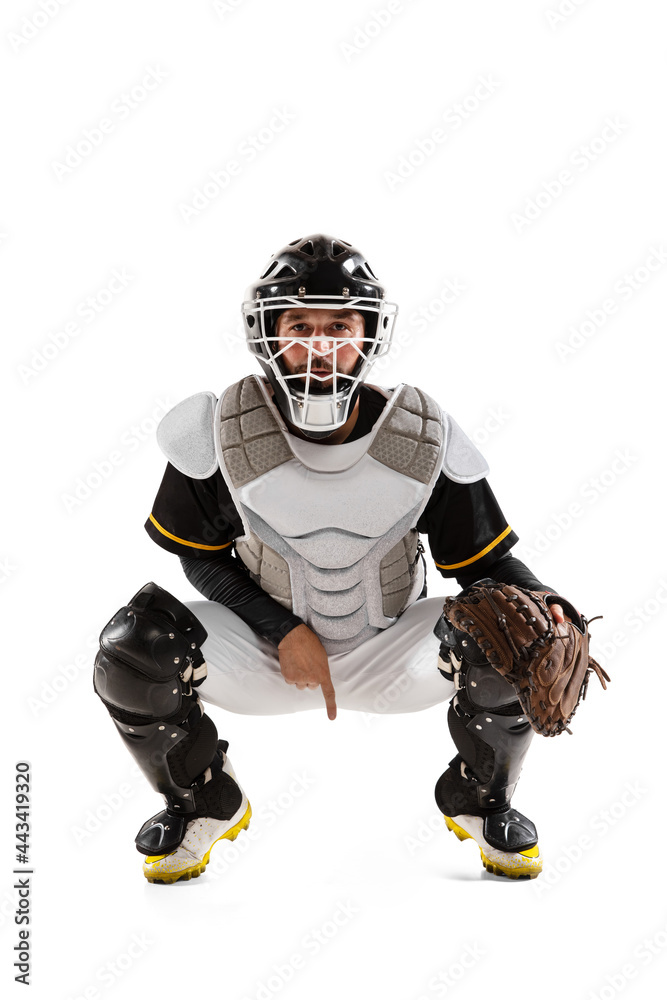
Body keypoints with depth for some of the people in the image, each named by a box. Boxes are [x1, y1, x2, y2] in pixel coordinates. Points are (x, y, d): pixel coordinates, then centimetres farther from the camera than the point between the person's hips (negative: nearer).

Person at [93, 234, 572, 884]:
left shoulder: (424, 440, -16)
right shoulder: (223, 434, -17)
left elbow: (482, 560, -6)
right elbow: (201, 556, -3)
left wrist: (543, 606, -28)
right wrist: (283, 630, -16)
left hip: (389, 657, 0)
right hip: (266, 653, 0)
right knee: (132, 646, -26)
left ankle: (478, 802, 6)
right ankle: (202, 804, 7)